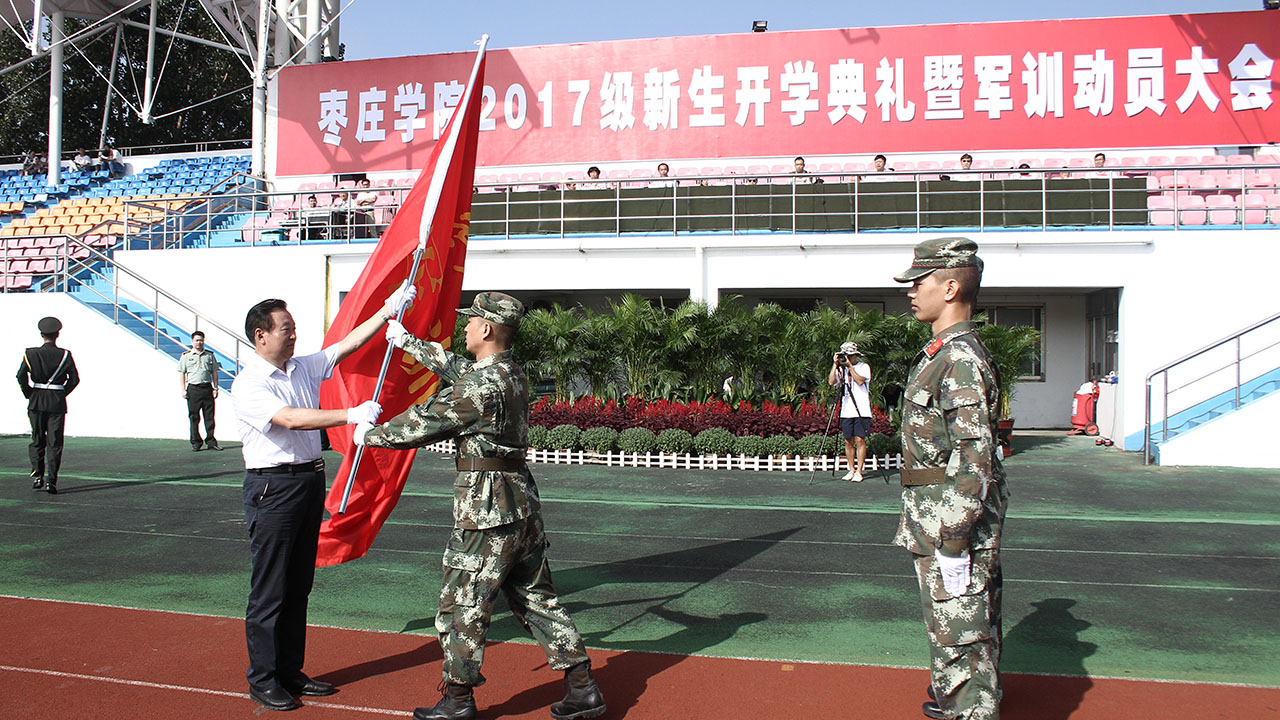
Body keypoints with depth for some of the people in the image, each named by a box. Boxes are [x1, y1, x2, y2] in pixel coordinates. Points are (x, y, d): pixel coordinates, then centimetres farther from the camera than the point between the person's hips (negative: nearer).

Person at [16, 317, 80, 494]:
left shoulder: (31, 354, -2)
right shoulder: (65, 355, -2)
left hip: (36, 402, 1)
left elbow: (21, 376, -8)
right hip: (57, 403, -1)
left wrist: (29, 394, 5)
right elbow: (74, 379, -1)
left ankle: (37, 475, 9)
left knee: (37, 440, 14)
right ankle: (51, 480, -3)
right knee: (54, 443, 1)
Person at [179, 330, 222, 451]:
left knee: (209, 416, 1)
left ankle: (211, 442, 7)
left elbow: (214, 372, 14)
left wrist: (215, 388, 7)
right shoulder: (186, 356, 7)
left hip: (207, 388, 1)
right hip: (193, 389, -1)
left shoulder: (209, 355, 12)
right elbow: (182, 373, 5)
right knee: (194, 417, 1)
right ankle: (196, 443, 8)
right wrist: (183, 390, -3)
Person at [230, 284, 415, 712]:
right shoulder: (248, 385, -12)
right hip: (272, 487, -8)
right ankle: (263, 680, 11)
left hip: (310, 481, 8)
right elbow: (292, 419, -26)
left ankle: (291, 673, 24)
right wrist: (350, 415, -31)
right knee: (269, 591, 0)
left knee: (299, 585, 13)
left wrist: (389, 310, 4)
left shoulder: (304, 368, 10)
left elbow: (350, 343, 11)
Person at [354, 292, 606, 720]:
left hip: (486, 507, -9)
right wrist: (406, 341, 36)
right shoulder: (513, 374, 11)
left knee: (462, 604, 4)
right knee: (536, 597, 14)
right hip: (522, 504, 9)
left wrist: (370, 435, 6)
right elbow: (453, 367, 26)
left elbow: (425, 423, -10)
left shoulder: (482, 386, -18)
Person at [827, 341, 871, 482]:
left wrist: (850, 366, -14)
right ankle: (851, 470, 13)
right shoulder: (841, 369, 13)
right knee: (848, 441, 4)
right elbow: (831, 381, -2)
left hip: (861, 411, -4)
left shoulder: (864, 367, 3)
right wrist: (835, 365, -6)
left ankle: (859, 471, -3)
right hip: (846, 411, 4)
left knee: (860, 440, -7)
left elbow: (860, 381, -14)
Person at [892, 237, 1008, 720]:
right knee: (950, 626, 23)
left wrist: (955, 540, -23)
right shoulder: (943, 354, 13)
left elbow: (975, 458, -23)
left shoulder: (961, 360, -19)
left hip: (952, 522, -10)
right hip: (937, 521, 10)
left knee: (960, 631, -3)